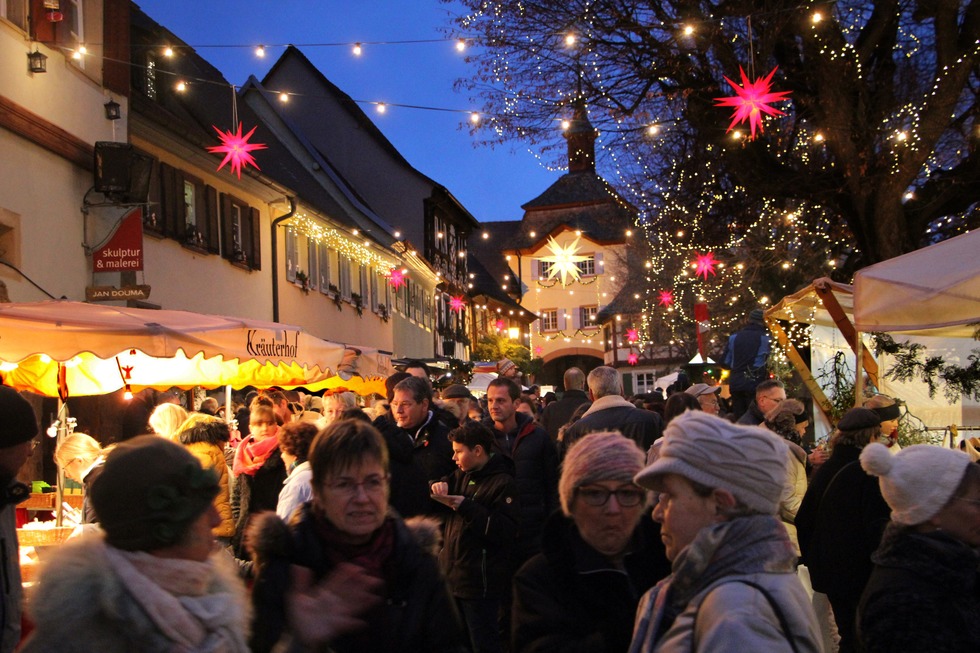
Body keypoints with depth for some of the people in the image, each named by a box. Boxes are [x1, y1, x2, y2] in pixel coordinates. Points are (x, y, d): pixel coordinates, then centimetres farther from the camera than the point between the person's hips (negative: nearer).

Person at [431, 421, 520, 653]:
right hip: (453, 574, 8)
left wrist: (465, 506, -24)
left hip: (481, 583, -8)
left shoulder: (503, 483, -13)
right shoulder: (462, 476, 12)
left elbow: (505, 531, -22)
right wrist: (438, 486, -4)